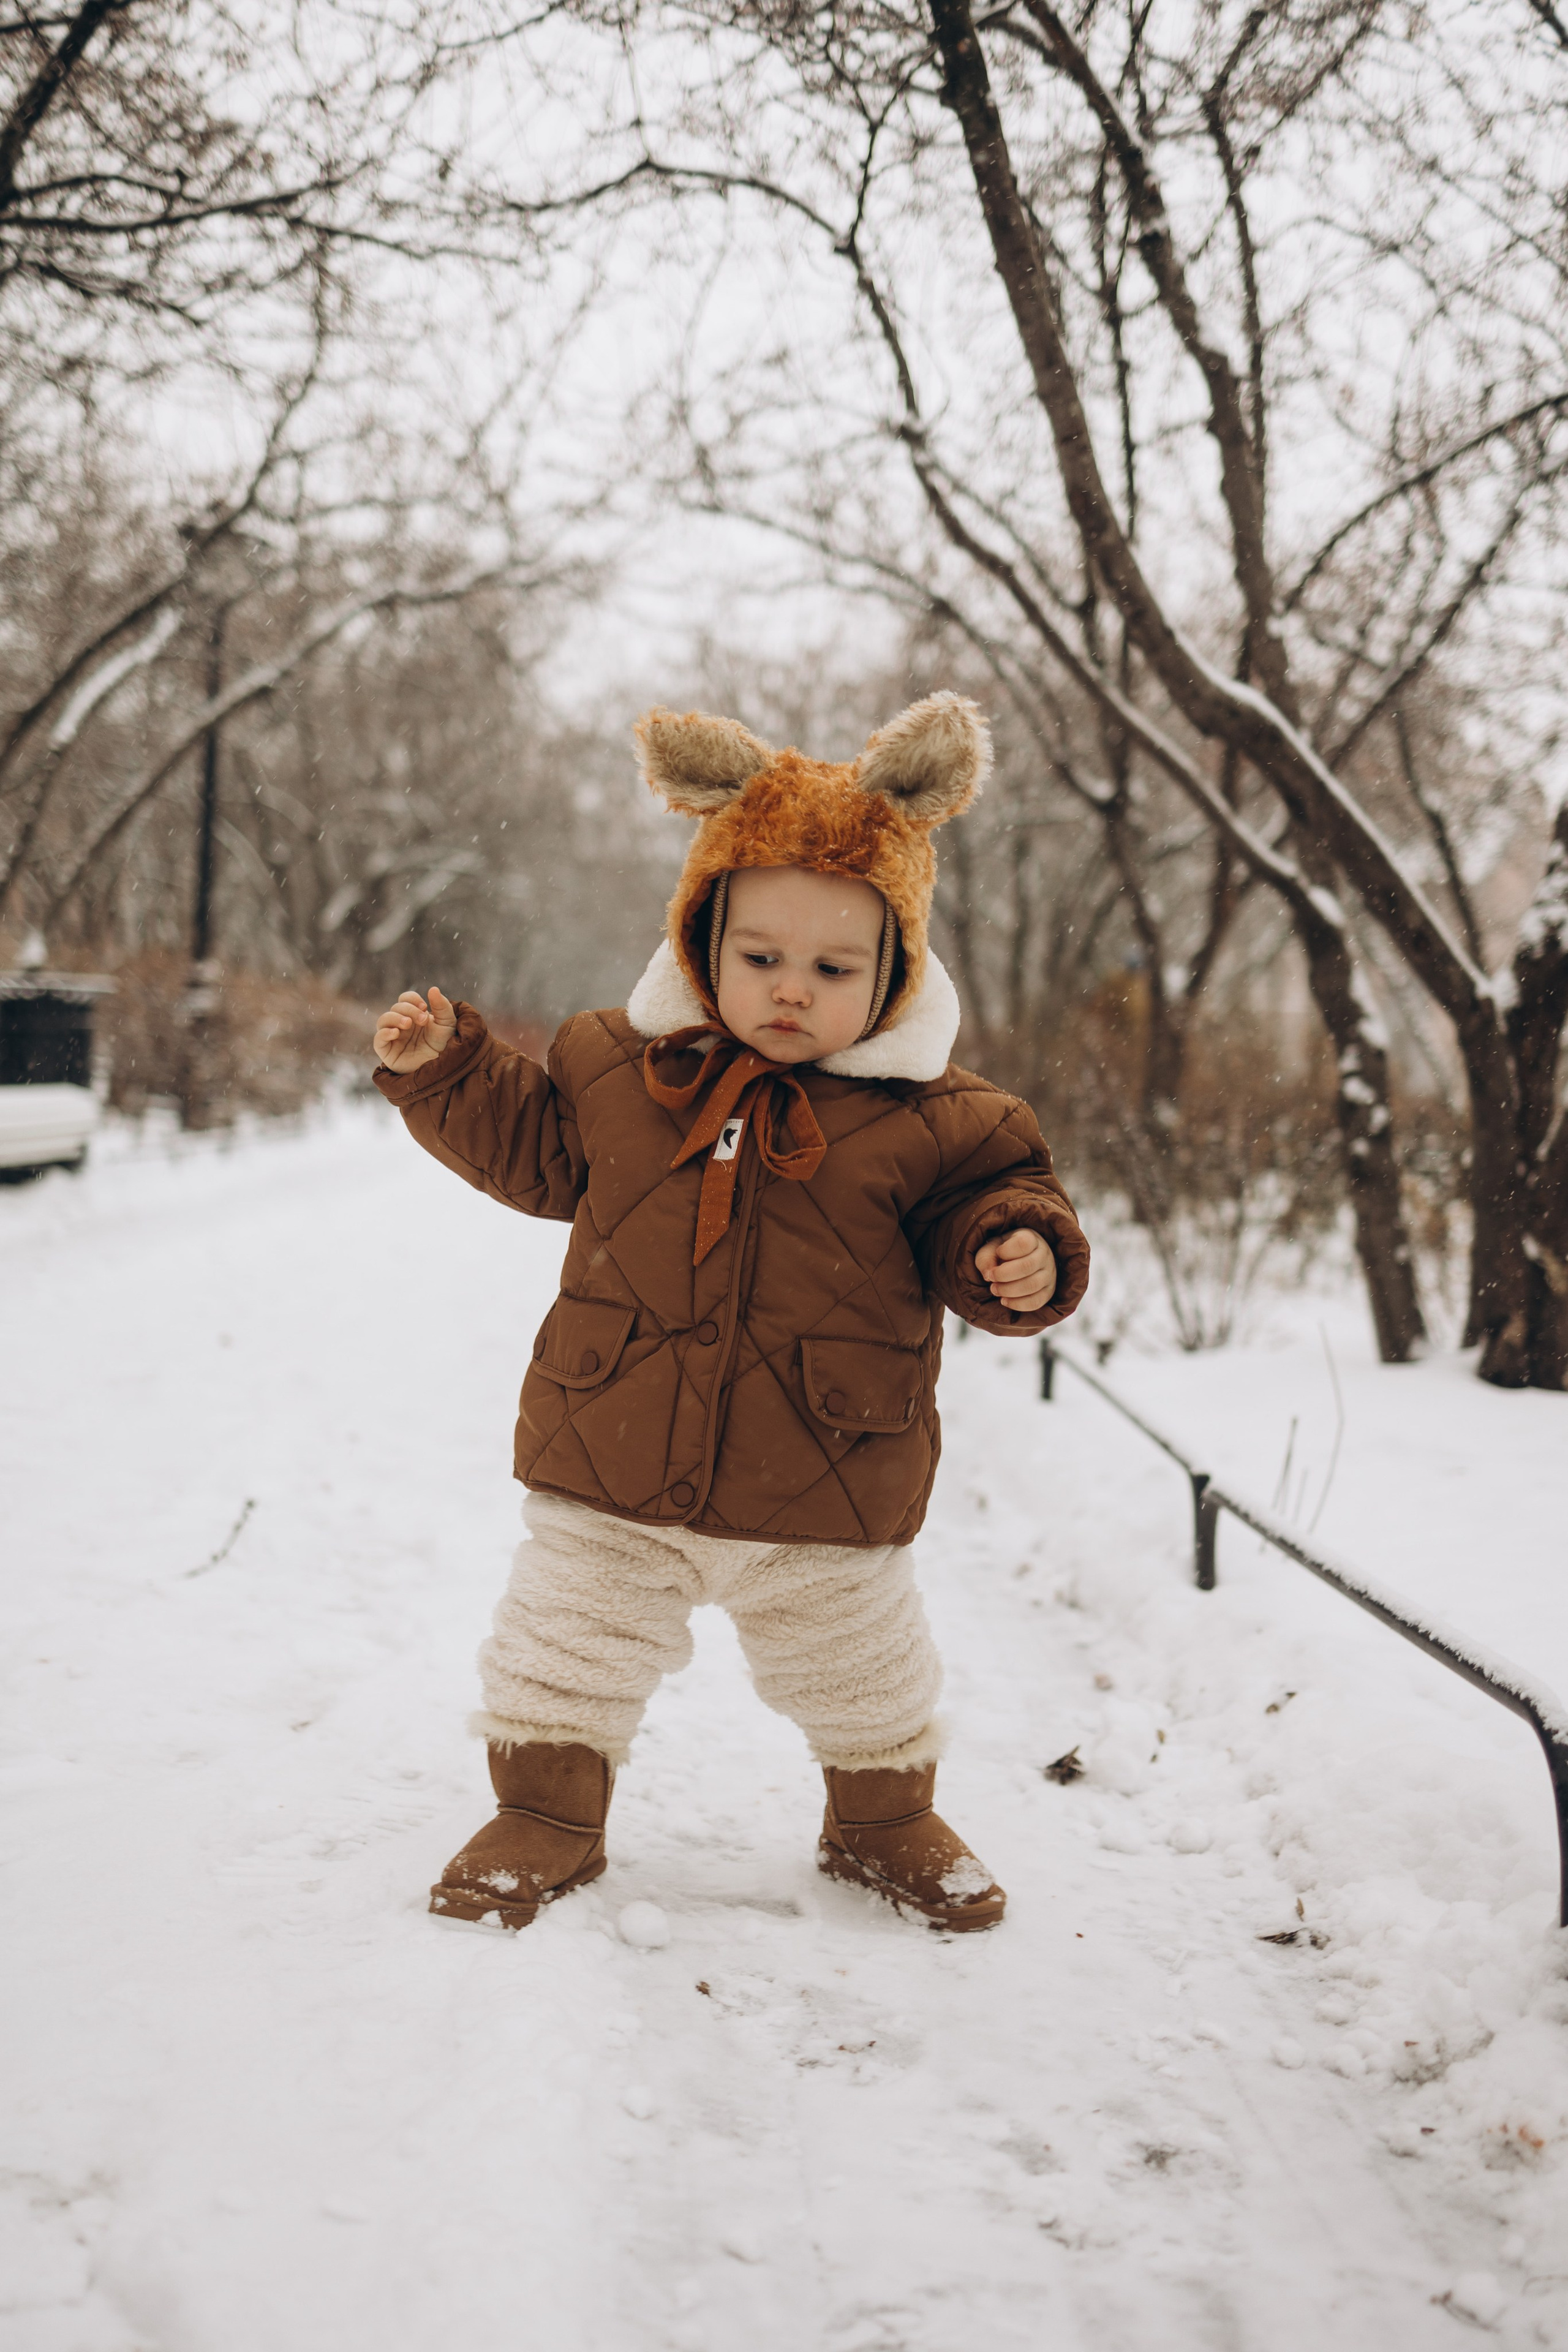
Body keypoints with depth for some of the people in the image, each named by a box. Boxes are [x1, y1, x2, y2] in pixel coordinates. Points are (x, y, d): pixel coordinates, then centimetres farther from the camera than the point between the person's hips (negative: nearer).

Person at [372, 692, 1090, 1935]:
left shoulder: (926, 1120, -10)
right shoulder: (619, 1063, -2)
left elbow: (985, 1204, -2)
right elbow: (535, 1149, 11)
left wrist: (1022, 1252, -24)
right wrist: (444, 1065, 1)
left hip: (826, 1501, -1)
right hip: (610, 1466, 1)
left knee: (862, 1673, 18)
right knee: (569, 1644, 13)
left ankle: (886, 1822, 43)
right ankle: (546, 1819, 35)